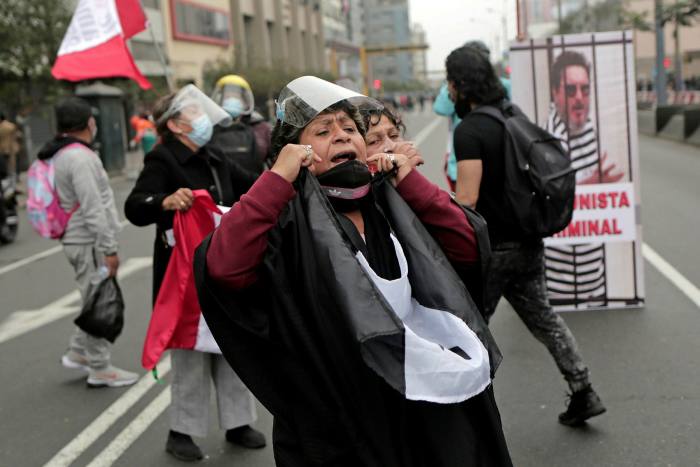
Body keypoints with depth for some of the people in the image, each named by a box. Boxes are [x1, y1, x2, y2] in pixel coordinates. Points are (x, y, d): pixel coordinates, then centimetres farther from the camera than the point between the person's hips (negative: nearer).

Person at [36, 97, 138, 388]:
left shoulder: (60, 155, 13)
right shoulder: (80, 158, -19)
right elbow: (93, 209, -23)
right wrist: (109, 249, -19)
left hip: (77, 240, 10)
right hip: (89, 243, -10)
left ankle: (78, 354, 27)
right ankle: (99, 369, 6)